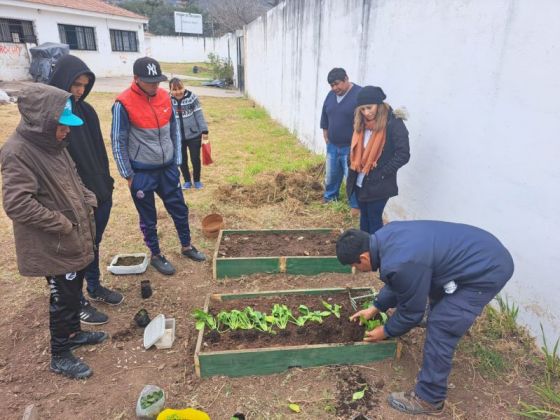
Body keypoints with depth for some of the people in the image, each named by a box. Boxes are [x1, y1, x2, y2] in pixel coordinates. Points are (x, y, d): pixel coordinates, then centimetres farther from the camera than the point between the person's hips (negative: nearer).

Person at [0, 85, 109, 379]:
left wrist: (87, 201, 2)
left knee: (74, 291, 22)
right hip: (53, 246, -8)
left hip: (75, 238, 8)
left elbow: (73, 180, 18)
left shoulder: (53, 143, 5)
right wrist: (61, 224, -20)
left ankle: (73, 333, 44)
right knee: (63, 298, 6)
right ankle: (59, 356, 26)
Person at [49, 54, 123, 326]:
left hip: (100, 192, 6)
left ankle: (95, 287, 41)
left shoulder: (86, 110, 5)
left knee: (93, 244, 21)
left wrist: (106, 184, 12)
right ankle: (77, 303, 27)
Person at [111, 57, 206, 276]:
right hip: (142, 173, -4)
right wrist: (128, 175, -7)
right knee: (149, 218, 10)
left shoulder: (165, 96, 0)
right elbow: (118, 142, -9)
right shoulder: (124, 103, -15)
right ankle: (156, 256, 28)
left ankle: (186, 246, 33)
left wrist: (176, 161, 10)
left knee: (180, 209, 14)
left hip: (168, 168, 5)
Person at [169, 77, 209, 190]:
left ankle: (197, 180, 29)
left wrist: (204, 130, -6)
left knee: (195, 159, 7)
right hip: (177, 137, 1)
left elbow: (199, 115, -5)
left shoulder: (192, 97, -11)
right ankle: (187, 181, 31)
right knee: (182, 160, 12)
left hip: (194, 135, -1)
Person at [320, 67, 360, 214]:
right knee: (331, 175, 19)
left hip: (350, 147, -6)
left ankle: (356, 205, 17)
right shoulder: (331, 95, 6)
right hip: (333, 146, 6)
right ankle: (329, 197, 40)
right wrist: (326, 139, 12)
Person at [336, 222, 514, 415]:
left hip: (487, 270, -10)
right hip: (485, 253, 10)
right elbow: (396, 282, 15)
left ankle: (429, 399, 10)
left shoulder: (400, 264, -31)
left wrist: (386, 331, 5)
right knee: (440, 315, 25)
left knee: (440, 330, -7)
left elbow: (411, 310, -13)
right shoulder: (385, 237, -3)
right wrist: (375, 308, 20)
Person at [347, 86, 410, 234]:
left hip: (378, 185, -7)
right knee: (364, 217, 18)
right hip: (359, 182, 7)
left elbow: (403, 154, -18)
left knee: (374, 219, 3)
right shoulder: (361, 123, 6)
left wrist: (382, 173, -17)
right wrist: (353, 169, 7)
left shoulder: (393, 124, -15)